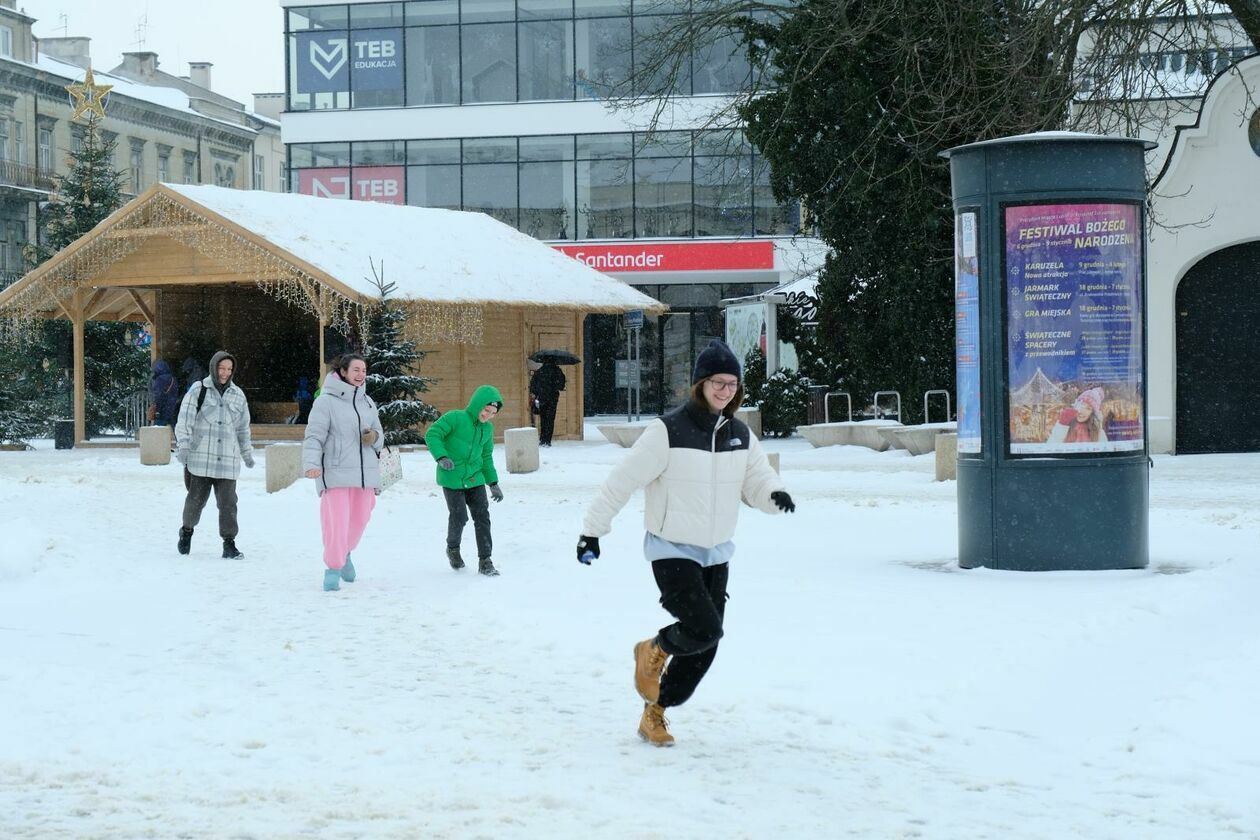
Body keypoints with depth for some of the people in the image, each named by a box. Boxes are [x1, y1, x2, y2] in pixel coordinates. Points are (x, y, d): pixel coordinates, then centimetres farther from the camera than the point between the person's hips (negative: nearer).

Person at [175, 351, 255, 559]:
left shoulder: (237, 395, 13)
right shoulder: (198, 390, 0)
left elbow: (243, 429, 22)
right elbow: (185, 420, -5)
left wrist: (247, 454, 25)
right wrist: (183, 446, -14)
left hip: (227, 460, 3)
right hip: (200, 458, -3)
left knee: (228, 502, -3)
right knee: (196, 498, 5)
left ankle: (229, 543, 1)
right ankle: (187, 530, 31)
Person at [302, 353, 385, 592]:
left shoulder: (367, 402, 14)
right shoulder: (326, 401, -6)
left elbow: (380, 438, 21)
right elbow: (314, 436, -12)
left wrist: (374, 437, -4)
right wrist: (312, 463, -28)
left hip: (365, 473, 6)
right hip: (336, 473, -6)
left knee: (359, 520, 13)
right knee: (337, 523, -9)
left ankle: (345, 554, 39)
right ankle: (333, 568, 5)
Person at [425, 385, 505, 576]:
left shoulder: (487, 429, 8)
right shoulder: (454, 418, -12)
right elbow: (432, 434, -16)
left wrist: (493, 484, 15)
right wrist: (441, 457, -30)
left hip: (474, 479, 5)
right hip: (452, 479, -5)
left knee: (482, 516, -3)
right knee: (459, 517, -7)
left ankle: (485, 561, 2)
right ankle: (453, 549, 23)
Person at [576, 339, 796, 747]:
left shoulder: (740, 436, 4)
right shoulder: (668, 431, -15)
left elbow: (757, 481, 8)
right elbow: (622, 481, -11)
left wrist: (775, 495, -17)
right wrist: (592, 530, -10)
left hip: (716, 554, 6)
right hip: (672, 551, -6)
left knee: (705, 647, 6)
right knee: (704, 629, -20)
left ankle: (655, 713, 23)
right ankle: (654, 650, 13)